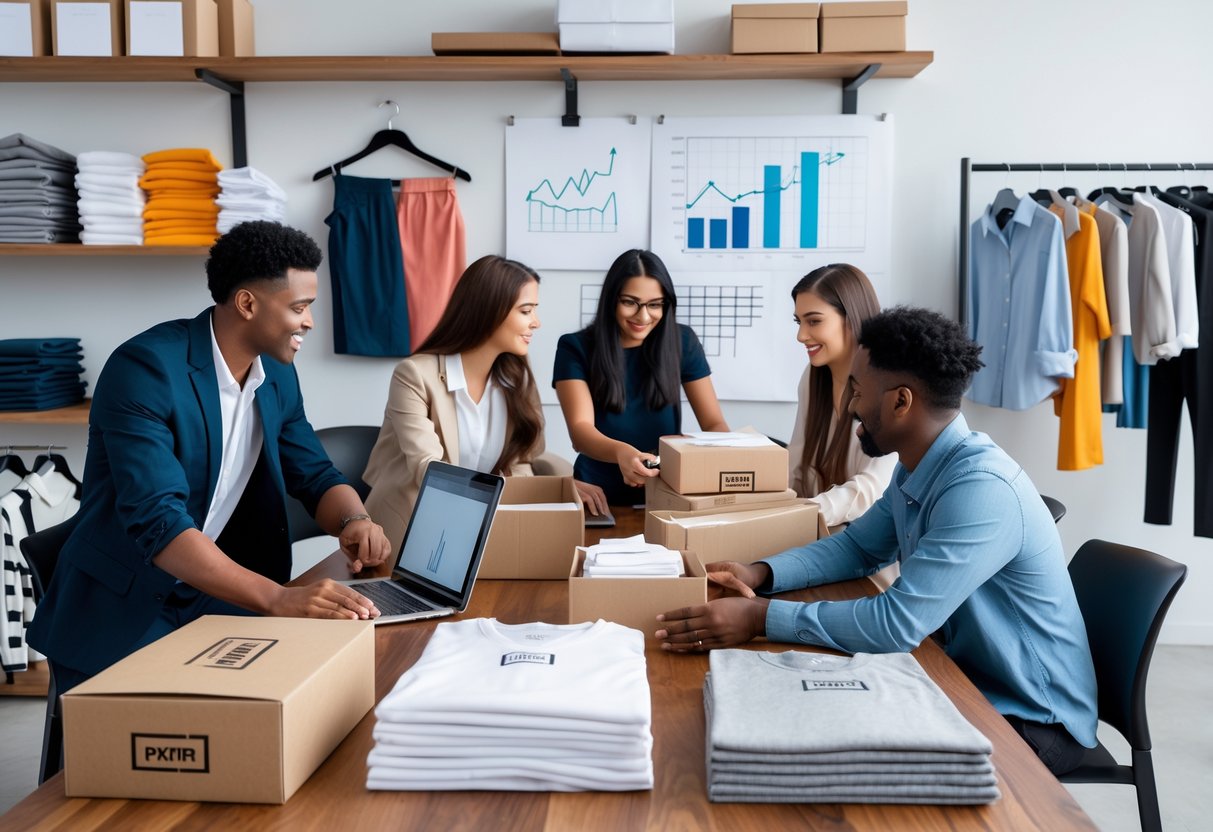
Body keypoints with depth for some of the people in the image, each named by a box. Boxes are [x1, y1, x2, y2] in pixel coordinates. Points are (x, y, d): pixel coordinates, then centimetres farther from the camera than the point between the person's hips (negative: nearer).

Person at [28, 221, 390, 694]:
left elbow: (315, 476, 9)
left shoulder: (278, 377, 2)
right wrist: (277, 598, -41)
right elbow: (156, 518, -30)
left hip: (211, 599, 6)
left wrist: (354, 521, -15)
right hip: (119, 609, -5)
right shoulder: (145, 368, -20)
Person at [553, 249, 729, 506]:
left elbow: (714, 423, 1)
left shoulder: (682, 342, 0)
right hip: (600, 498, -2)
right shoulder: (575, 348, -5)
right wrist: (620, 452, -39)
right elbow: (580, 429, -18)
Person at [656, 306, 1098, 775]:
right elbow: (858, 547, 10)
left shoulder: (981, 488, -30)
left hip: (1031, 720, -7)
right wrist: (760, 574, -7)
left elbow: (898, 624, -34)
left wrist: (760, 617, -30)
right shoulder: (916, 470, -1)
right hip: (965, 680, 7)